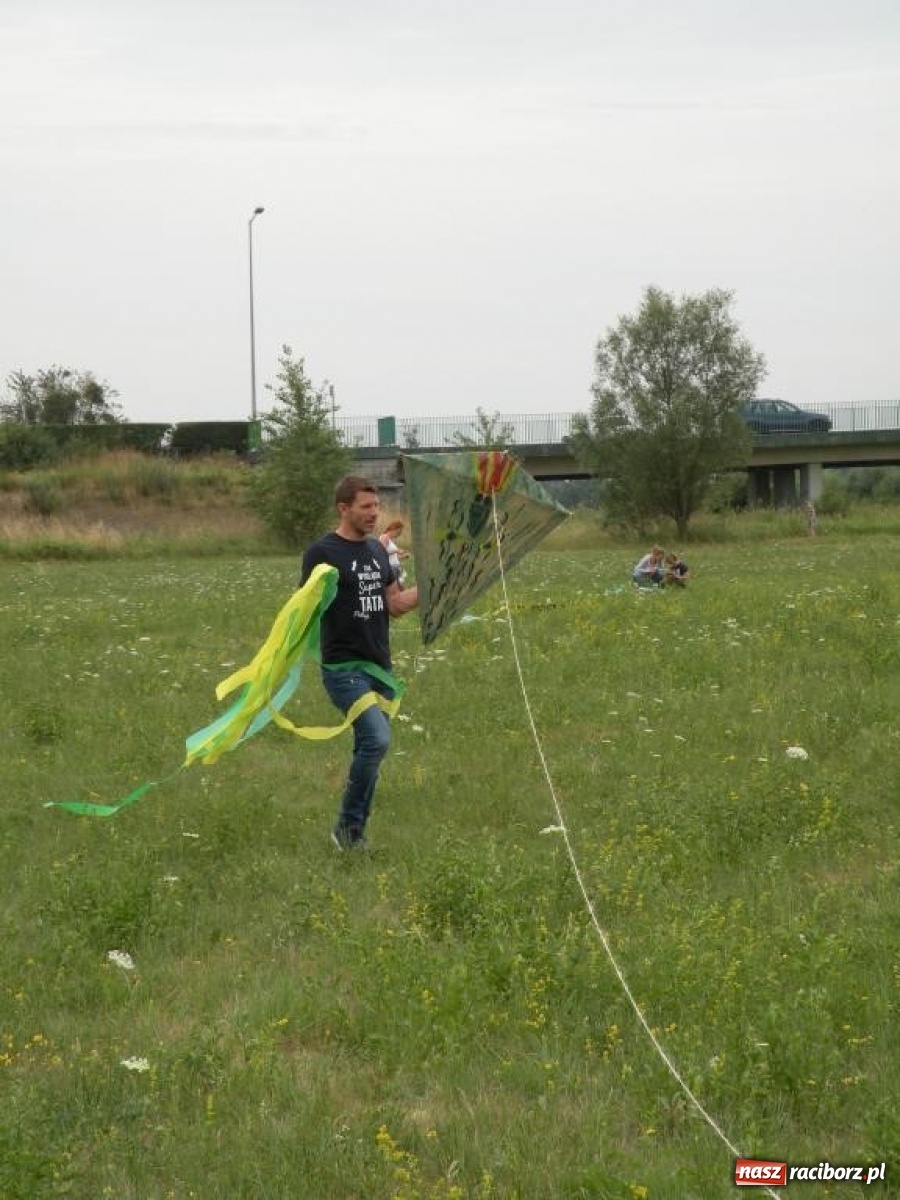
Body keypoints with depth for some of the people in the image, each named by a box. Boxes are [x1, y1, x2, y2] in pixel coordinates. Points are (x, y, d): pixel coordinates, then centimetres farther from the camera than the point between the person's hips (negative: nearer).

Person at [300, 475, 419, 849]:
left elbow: (395, 604, 18)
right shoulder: (322, 552, -8)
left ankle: (356, 832, 18)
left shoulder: (377, 549, 14)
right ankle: (348, 826, -8)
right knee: (376, 739, -21)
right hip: (344, 667, -8)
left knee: (369, 748, 9)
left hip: (379, 666, 8)